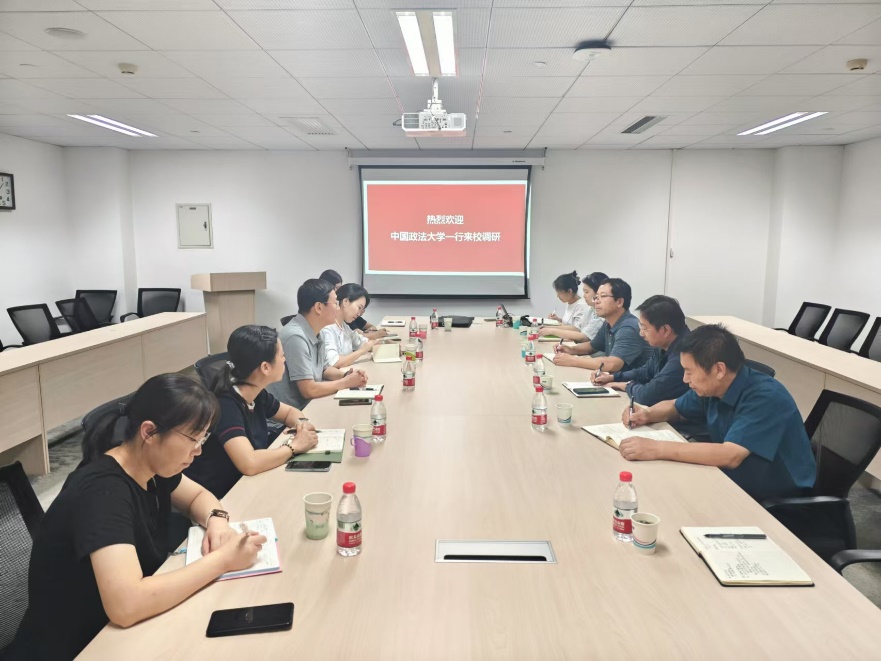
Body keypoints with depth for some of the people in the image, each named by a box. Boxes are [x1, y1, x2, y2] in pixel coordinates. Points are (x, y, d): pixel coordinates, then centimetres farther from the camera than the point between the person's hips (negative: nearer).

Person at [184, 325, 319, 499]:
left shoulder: (257, 395, -3)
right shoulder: (224, 405, -25)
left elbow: (290, 412, 15)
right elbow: (249, 463, -37)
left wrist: (302, 423, -7)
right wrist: (294, 446, -22)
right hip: (215, 500, -7)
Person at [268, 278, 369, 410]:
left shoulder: (314, 332, 3)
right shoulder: (296, 337, -24)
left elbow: (324, 368, 16)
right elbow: (308, 390, -24)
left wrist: (345, 375, -3)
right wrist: (346, 382, -13)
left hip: (306, 406, 8)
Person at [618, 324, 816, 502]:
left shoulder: (765, 398, -26)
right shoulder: (710, 388, -4)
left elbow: (730, 456, -37)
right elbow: (675, 408, 15)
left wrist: (657, 448, -38)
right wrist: (647, 414, -7)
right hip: (737, 487, 7)